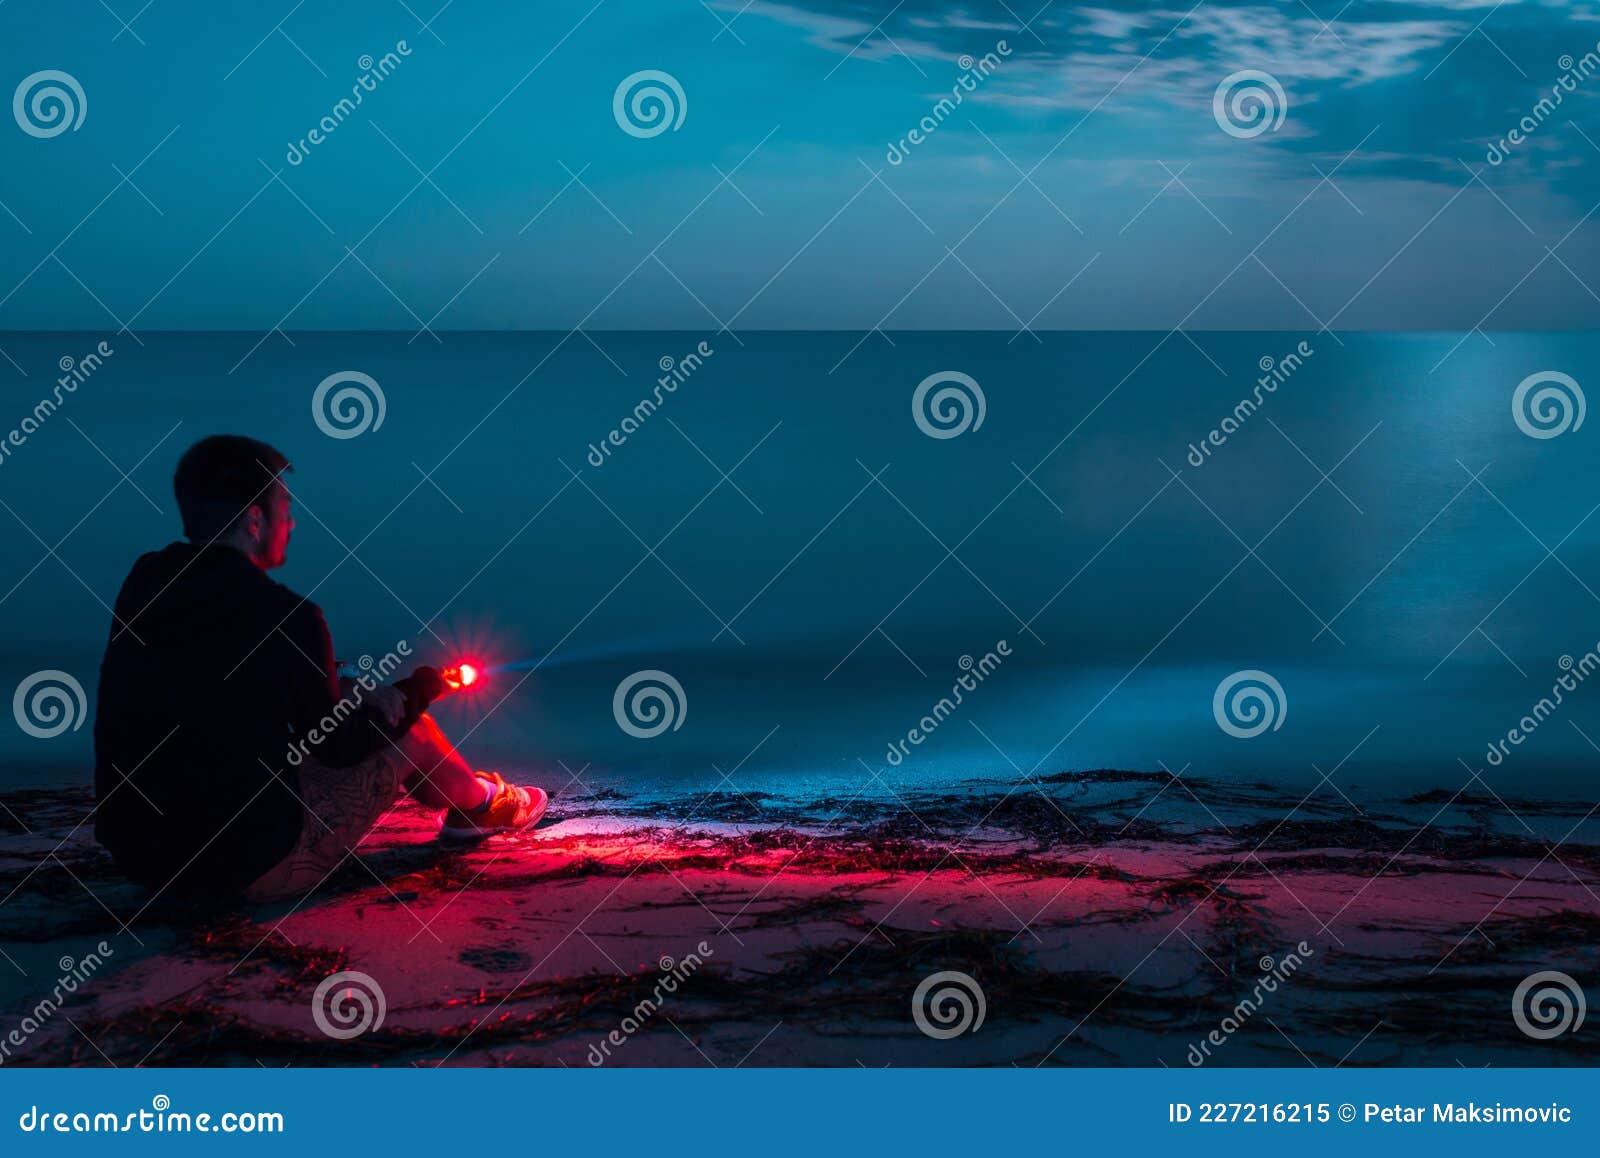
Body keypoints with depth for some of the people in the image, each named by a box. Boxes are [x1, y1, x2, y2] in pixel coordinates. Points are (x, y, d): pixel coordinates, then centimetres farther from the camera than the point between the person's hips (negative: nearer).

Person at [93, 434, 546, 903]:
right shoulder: (285, 617, -18)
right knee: (407, 733, 13)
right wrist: (414, 693, 15)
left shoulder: (142, 585, 1)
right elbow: (336, 745, -3)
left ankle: (459, 793, 49)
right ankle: (481, 802, 44)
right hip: (255, 869, -7)